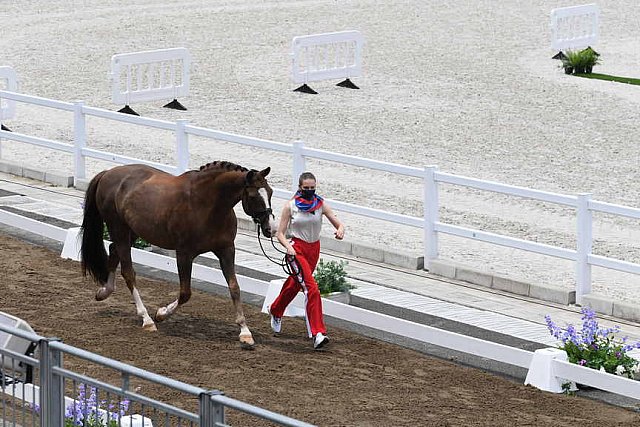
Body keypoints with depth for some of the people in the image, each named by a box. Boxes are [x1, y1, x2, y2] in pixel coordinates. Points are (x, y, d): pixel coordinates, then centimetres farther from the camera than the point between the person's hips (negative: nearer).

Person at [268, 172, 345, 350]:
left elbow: (338, 224, -1)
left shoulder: (321, 204, -1)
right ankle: (317, 334, -25)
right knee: (311, 288, -21)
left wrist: (340, 230, -25)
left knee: (294, 285, 22)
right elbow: (280, 233, -6)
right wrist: (288, 247, -25)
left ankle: (275, 311, 51)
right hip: (297, 248, -5)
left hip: (314, 249, 5)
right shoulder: (290, 206, -8)